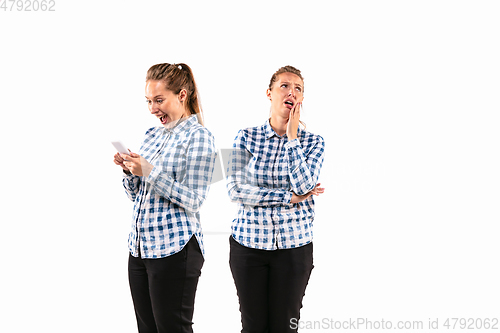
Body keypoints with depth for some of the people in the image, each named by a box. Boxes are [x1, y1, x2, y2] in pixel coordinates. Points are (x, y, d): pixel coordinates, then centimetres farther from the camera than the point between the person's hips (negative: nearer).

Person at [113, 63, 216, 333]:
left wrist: (149, 172, -20)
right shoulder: (152, 135, 13)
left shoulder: (198, 137, -8)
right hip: (139, 247, 7)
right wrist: (129, 170, -2)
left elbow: (193, 201, -14)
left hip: (174, 250, -7)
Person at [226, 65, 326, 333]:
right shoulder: (247, 137, 1)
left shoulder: (313, 142, 2)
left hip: (294, 245, 0)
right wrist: (290, 197, -14)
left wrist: (292, 136, -13)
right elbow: (235, 189, -10)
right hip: (248, 241, 0)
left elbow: (303, 186, -15)